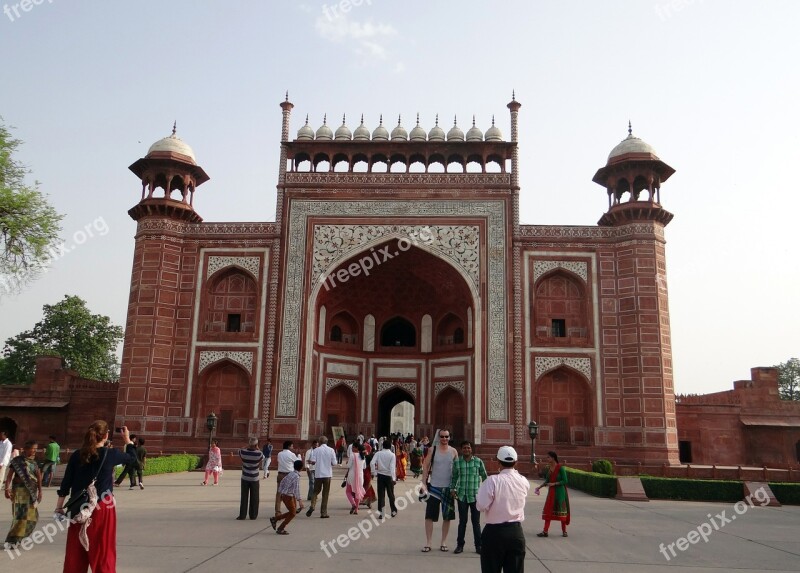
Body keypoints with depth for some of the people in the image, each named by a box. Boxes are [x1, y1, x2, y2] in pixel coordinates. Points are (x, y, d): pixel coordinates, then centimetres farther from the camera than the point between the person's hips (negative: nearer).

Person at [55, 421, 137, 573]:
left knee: (76, 551, 13)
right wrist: (128, 439, 23)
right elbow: (132, 457, 10)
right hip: (102, 508, -3)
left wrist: (59, 506, 11)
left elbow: (66, 483, 2)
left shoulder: (77, 455, -2)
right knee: (103, 551, 7)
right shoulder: (111, 454, -9)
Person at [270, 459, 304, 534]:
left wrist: (280, 493, 25)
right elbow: (296, 489, -28)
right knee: (292, 513, 4)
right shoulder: (296, 477, -21)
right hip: (288, 496, -9)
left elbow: (282, 482, 15)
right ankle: (280, 529, 12)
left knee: (294, 511, 16)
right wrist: (300, 500, -30)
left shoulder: (290, 474, 6)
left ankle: (275, 519, 21)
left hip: (283, 494, 9)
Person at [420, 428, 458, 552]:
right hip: (434, 487, -1)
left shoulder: (453, 451, 1)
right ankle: (428, 543, 7)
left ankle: (443, 543, 20)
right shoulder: (433, 449, -2)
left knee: (447, 517, 8)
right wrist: (424, 483, -9)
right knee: (429, 516, -1)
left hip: (448, 488, 1)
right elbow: (426, 466, -2)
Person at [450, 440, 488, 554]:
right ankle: (460, 545, 19)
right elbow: (454, 477, 11)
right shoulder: (457, 462, 1)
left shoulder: (478, 461, -1)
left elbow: (484, 476, 7)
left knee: (476, 522, 6)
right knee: (462, 521, 8)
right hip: (462, 496, 1)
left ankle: (478, 545, 16)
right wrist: (453, 489, 2)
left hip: (475, 495, -1)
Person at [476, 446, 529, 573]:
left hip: (495, 532, -4)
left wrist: (478, 496, 5)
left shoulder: (493, 480, -15)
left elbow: (482, 506, -16)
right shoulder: (524, 482, 0)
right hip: (516, 532, 4)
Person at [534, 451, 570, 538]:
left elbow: (565, 481, -14)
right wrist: (540, 487, 5)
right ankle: (545, 531, 5)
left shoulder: (561, 468, -13)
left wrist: (554, 484, -20)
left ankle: (564, 531, 17)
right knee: (548, 511, 3)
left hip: (560, 492, -6)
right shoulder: (548, 468, 5)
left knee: (561, 511, 4)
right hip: (551, 492, 6)